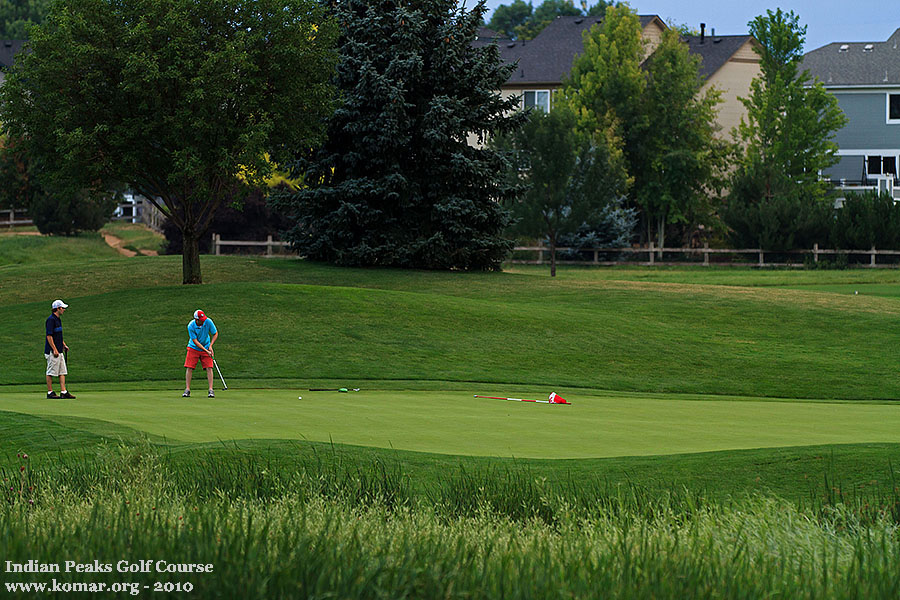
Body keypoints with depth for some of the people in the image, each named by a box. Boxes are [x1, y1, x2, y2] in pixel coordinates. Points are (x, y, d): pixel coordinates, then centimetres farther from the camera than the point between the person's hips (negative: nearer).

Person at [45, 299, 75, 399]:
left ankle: (63, 392, 6)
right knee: (51, 372, -2)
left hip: (59, 351, 10)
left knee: (62, 372, 6)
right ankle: (50, 392, 3)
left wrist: (64, 345, 18)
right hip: (52, 351, -10)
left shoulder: (58, 319, 16)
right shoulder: (51, 319, -14)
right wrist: (54, 350, -20)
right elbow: (49, 336, -19)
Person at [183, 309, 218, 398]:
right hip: (194, 348, -1)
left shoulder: (208, 322, -19)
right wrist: (206, 351, -25)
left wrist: (210, 346, -16)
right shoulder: (190, 326, -23)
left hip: (206, 347, 1)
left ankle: (211, 390, -8)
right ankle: (187, 390, -2)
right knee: (189, 368, -8)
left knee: (209, 368, -9)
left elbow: (215, 334, -5)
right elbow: (195, 341, -20)